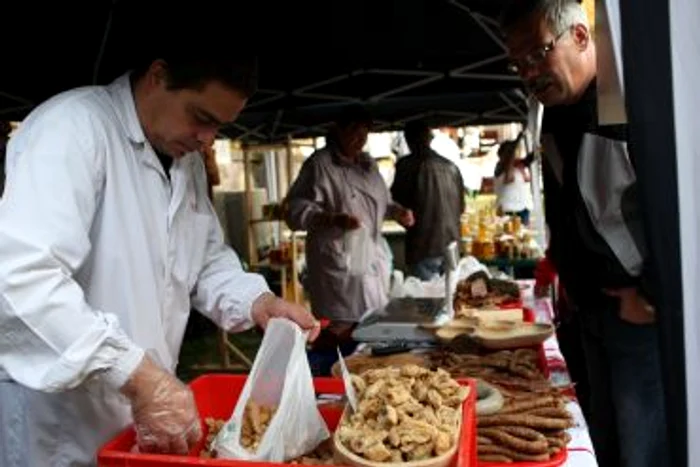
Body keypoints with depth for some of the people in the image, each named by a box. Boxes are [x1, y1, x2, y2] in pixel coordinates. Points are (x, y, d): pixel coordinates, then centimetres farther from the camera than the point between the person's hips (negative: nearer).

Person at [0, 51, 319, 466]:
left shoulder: (188, 159, 7)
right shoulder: (73, 125, -19)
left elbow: (207, 259, 14)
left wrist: (257, 301, -4)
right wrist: (136, 374, -33)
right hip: (54, 409, -7)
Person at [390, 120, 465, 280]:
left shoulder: (407, 165, -9)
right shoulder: (451, 166, 7)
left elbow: (397, 201, -2)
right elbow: (461, 206, 15)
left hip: (424, 246, -5)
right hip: (451, 243, 6)